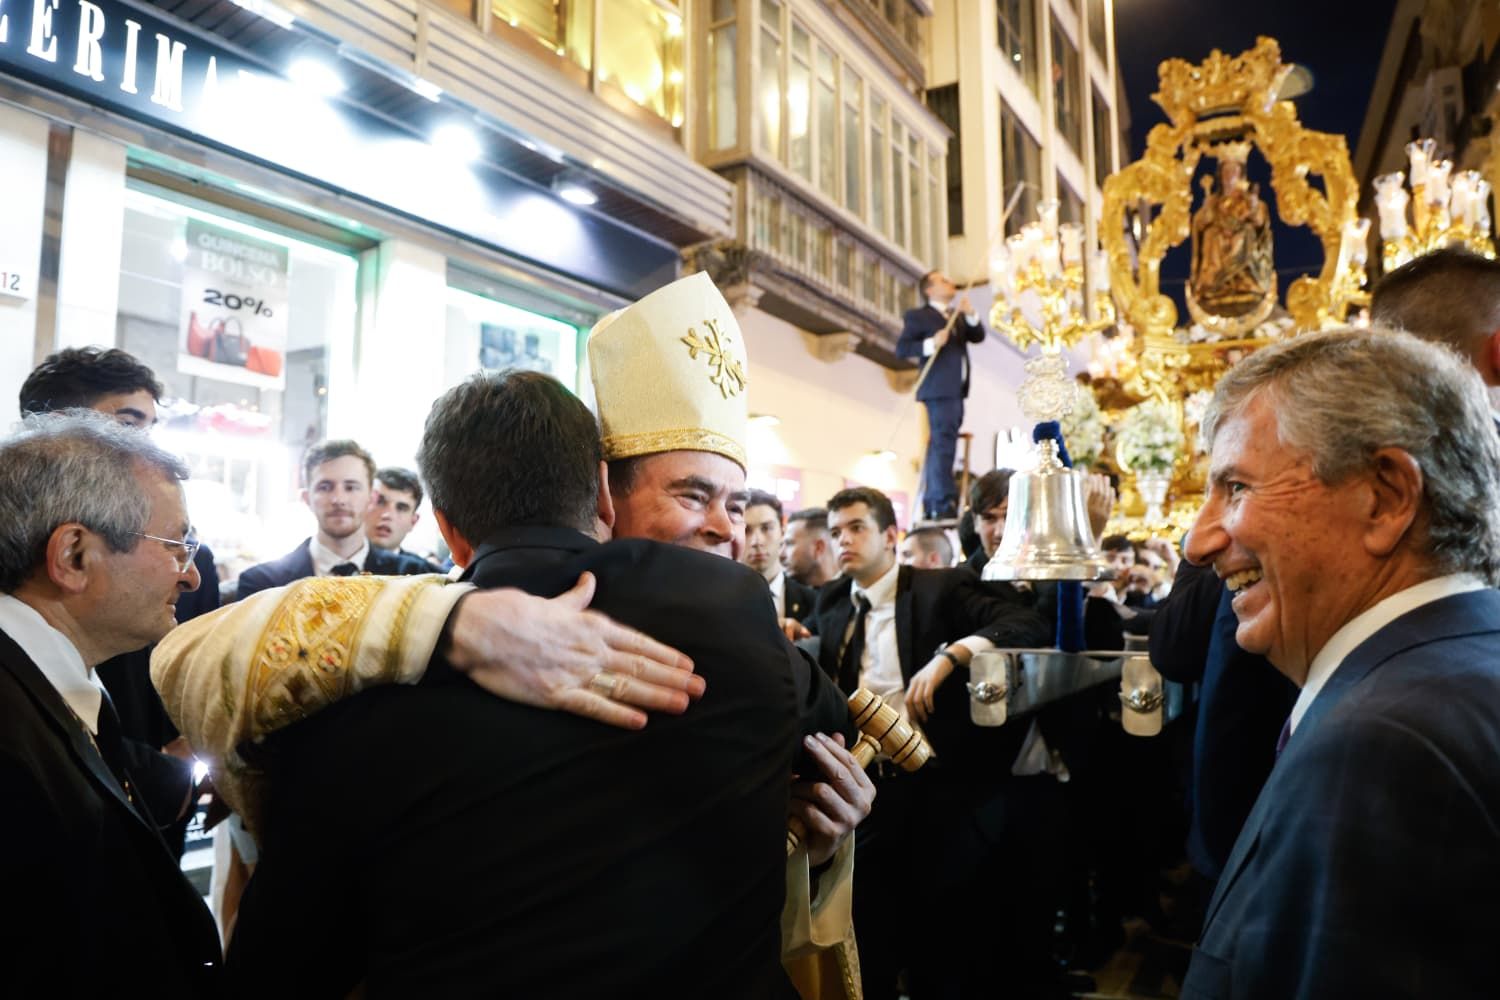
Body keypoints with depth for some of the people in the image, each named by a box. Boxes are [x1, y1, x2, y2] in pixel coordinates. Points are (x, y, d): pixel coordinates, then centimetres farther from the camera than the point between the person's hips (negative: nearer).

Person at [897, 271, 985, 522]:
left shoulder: (958, 316, 23)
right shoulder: (917, 316, 1)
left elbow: (978, 336, 13)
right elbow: (901, 348, -9)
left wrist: (971, 315, -3)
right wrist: (930, 344, -21)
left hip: (956, 389, 8)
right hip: (939, 388, -8)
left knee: (938, 446, 9)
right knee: (943, 444, -16)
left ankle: (931, 506, 12)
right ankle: (944, 505, -21)